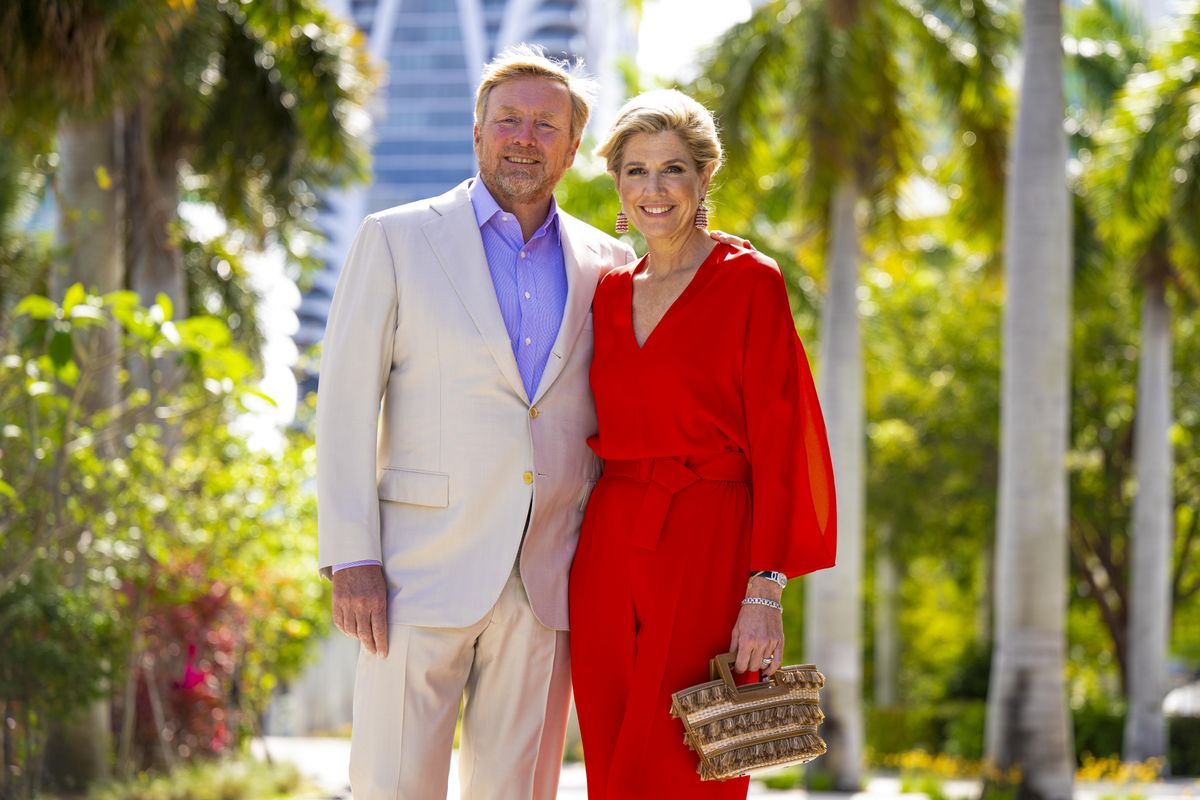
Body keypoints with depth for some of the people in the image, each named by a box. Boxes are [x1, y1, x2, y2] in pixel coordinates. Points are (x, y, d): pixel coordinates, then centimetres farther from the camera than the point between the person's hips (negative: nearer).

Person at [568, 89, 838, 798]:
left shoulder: (749, 281, -3)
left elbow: (777, 442, -8)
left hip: (707, 552, -5)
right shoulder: (610, 293, 13)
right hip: (609, 549, 5)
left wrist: (766, 591, -15)